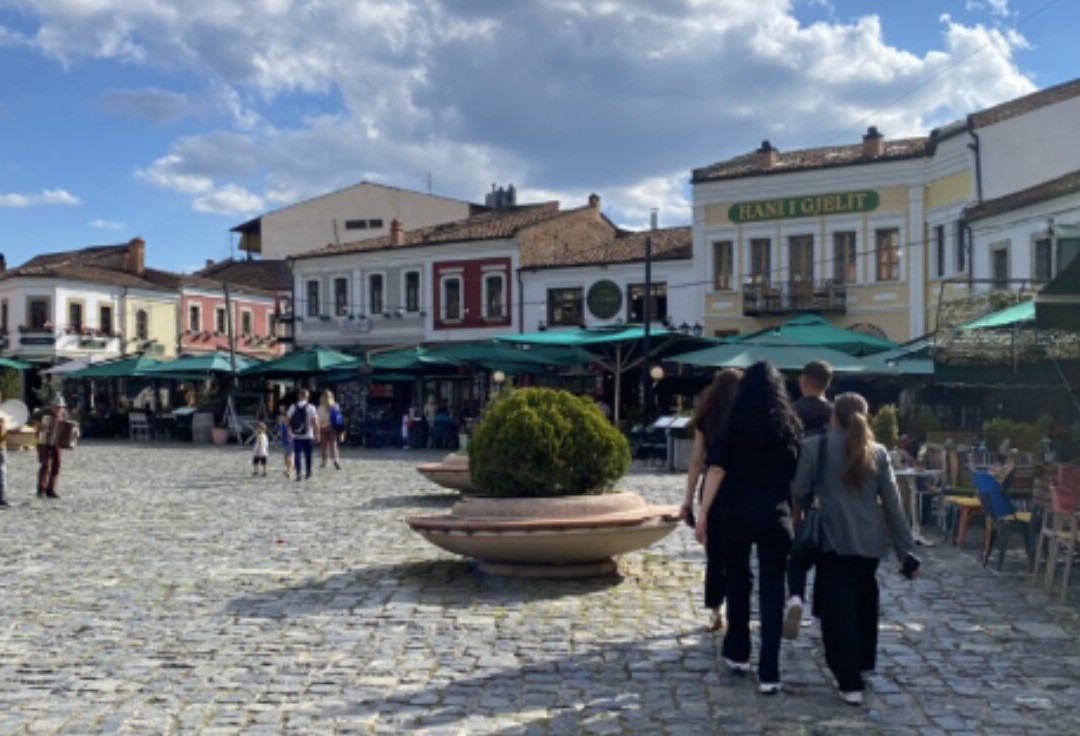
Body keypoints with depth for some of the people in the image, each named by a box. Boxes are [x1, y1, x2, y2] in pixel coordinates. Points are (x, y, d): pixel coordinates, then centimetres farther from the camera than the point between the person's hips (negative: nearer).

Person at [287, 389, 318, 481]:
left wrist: (290, 432, 16)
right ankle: (308, 472, 24)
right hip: (308, 435, -1)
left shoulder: (292, 407, 2)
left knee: (297, 455, 3)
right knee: (308, 455, 13)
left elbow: (288, 421, 6)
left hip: (296, 436, 1)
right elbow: (315, 422, -10)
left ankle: (299, 473, -8)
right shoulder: (310, 407, -7)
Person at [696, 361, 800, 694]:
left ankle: (737, 654, 27)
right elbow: (799, 475, 2)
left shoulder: (733, 426, -3)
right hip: (775, 518, 0)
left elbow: (716, 470, -10)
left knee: (738, 581, 19)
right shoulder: (789, 426, 2)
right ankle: (768, 674, -1)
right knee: (772, 591, 2)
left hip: (735, 516, 0)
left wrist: (703, 512, -7)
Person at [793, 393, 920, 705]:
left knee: (839, 609, 0)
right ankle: (863, 661, 39)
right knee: (864, 601, 22)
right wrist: (906, 551, 8)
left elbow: (801, 494, -3)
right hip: (870, 540, 4)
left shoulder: (814, 446, -4)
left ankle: (850, 683, -2)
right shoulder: (878, 453, 5)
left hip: (833, 538, -4)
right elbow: (892, 505, 5)